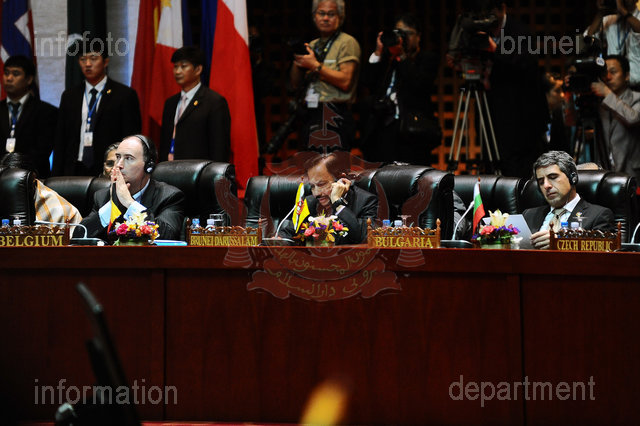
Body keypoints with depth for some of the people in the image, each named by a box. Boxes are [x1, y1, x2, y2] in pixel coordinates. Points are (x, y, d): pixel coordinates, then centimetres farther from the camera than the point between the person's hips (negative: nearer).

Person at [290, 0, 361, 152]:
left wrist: (315, 65, -10)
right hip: (311, 116, 7)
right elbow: (296, 84, 19)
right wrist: (297, 62, 0)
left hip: (335, 117, -7)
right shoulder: (312, 46, 20)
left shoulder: (347, 42, -1)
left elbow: (345, 82, -13)